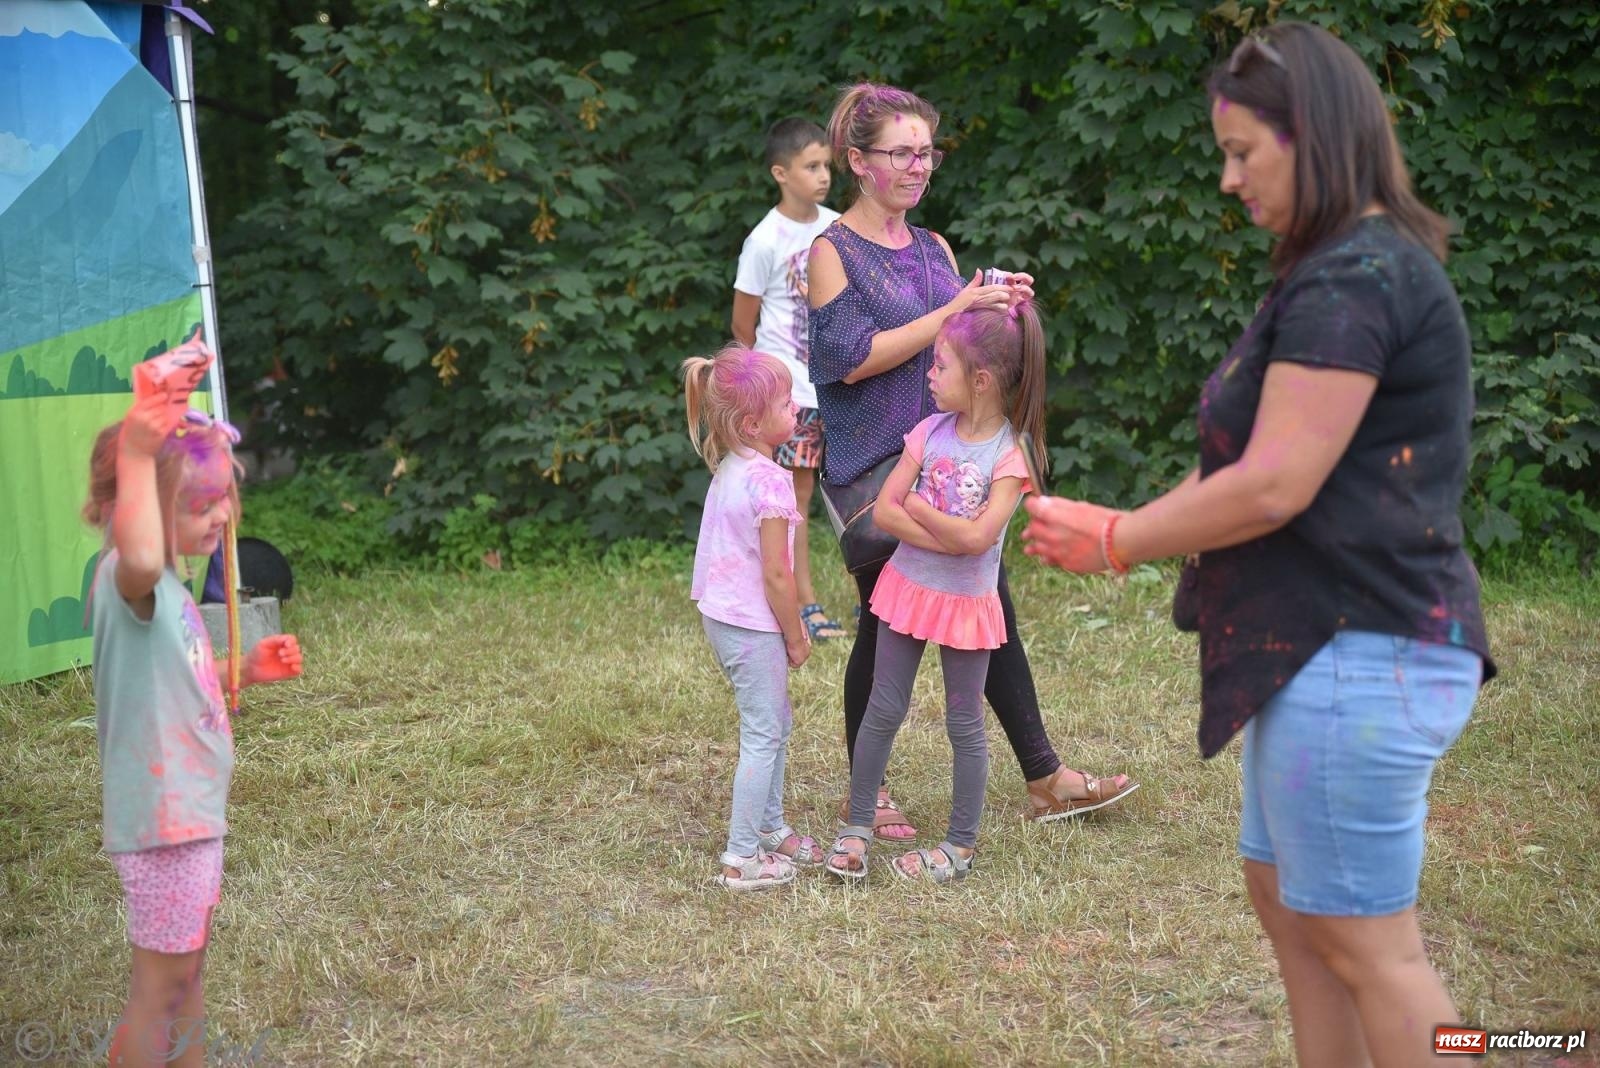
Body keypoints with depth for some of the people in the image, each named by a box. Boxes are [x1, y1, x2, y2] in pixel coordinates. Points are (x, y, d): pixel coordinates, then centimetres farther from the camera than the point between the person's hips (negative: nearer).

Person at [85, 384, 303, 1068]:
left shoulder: (164, 587, 8)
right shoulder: (125, 579, -24)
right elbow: (140, 558, -52)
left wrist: (244, 671, 9)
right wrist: (134, 460, -54)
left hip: (191, 808, 10)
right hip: (163, 816, -10)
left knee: (188, 966, 24)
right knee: (161, 983, 3)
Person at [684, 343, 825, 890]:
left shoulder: (728, 469, 6)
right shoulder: (770, 481, -22)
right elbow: (776, 574, -20)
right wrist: (796, 637, -8)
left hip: (722, 615, 9)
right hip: (752, 625, -9)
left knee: (776, 723, 22)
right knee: (762, 736, 1)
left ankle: (770, 829, 35)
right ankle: (742, 859, 7)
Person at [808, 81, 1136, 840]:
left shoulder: (934, 250, 13)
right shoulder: (833, 252, -6)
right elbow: (852, 358, -17)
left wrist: (1000, 309, -4)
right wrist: (956, 311, -19)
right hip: (874, 465, -6)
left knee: (990, 608, 5)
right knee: (887, 621, 1)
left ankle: (1046, 779, 12)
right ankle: (866, 792, 17)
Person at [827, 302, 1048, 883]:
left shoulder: (1009, 454, -14)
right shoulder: (930, 431, -3)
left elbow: (977, 536, -26)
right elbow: (882, 511, -9)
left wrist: (916, 505, -14)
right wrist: (948, 537, -20)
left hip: (967, 603, -4)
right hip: (907, 588, 4)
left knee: (964, 725, 9)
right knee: (882, 712, 9)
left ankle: (961, 846, 21)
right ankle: (857, 829, 20)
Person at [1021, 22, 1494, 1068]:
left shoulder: (1350, 281, -18)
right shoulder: (1360, 268, 16)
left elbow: (1273, 488, -21)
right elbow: (1251, 464, 16)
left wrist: (1116, 541, -10)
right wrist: (1125, 528, 11)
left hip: (1360, 658, -11)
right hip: (1333, 647, 11)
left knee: (1366, 939, -1)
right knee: (1286, 899, 18)